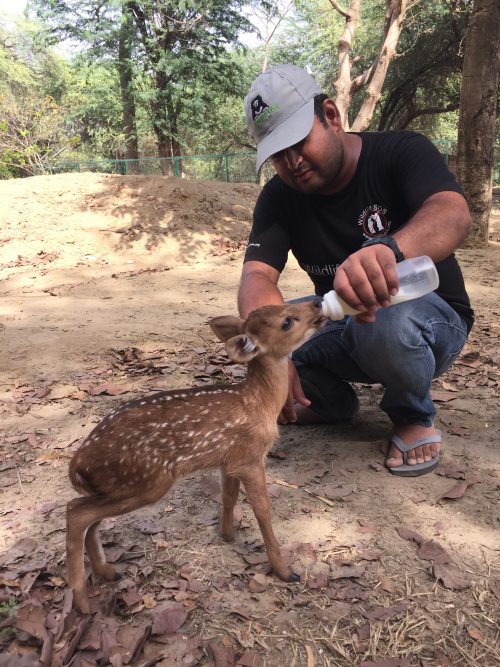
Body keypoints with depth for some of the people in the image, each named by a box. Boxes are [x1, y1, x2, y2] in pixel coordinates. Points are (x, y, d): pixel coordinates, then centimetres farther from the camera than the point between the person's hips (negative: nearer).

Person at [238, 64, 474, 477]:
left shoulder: (402, 152, -17)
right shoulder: (278, 198, -7)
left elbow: (454, 214, -38)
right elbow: (258, 276, -22)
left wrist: (388, 249, -62)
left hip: (430, 319, -4)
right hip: (348, 331, 4)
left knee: (386, 323, -39)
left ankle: (414, 416, -8)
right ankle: (338, 402, 15)